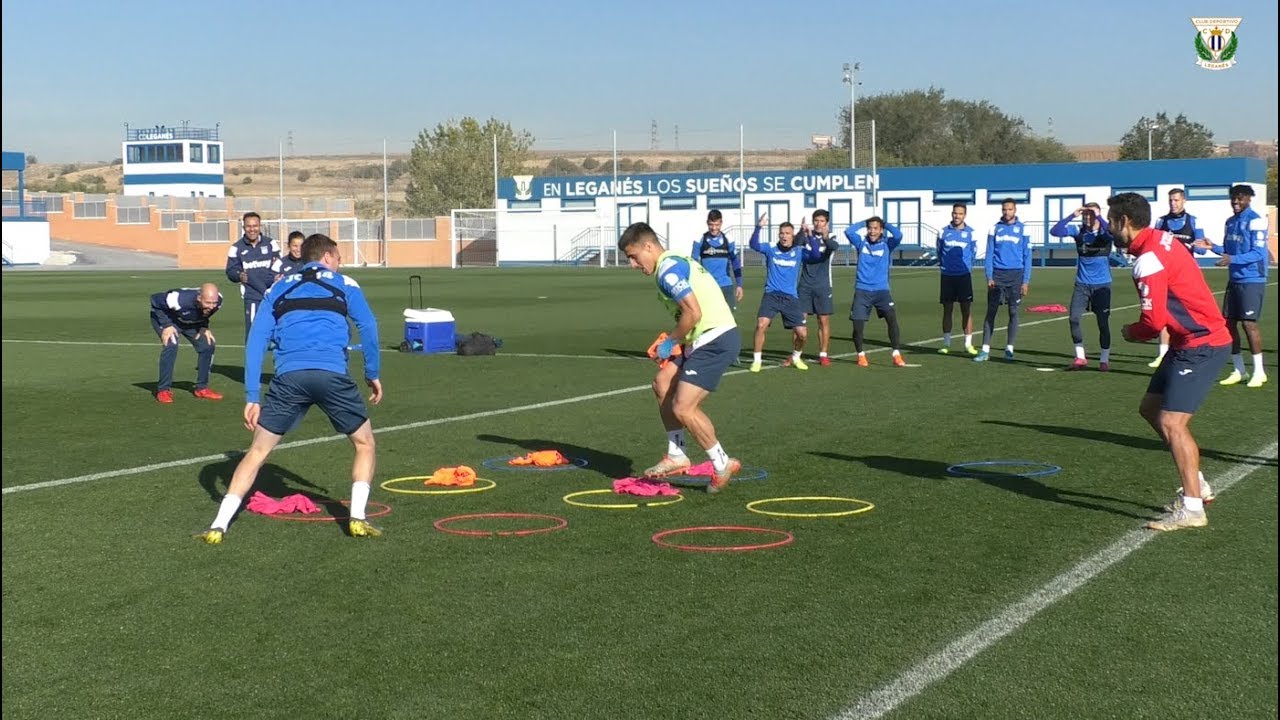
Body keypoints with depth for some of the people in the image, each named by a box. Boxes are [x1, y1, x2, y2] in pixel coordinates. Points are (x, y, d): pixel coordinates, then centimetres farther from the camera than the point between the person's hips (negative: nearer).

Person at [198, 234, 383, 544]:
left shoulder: (278, 289, 25)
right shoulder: (344, 284, 19)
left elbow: (256, 341, 15)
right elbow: (368, 326, 5)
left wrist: (252, 397, 14)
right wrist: (372, 374, 13)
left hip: (288, 377, 2)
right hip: (332, 375, -2)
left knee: (257, 451, 13)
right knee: (364, 443, 19)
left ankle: (219, 526, 6)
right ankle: (358, 519, 8)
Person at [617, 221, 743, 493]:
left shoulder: (668, 270, -14)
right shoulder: (677, 262, 18)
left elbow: (693, 312, -23)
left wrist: (671, 341, -8)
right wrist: (674, 340, 11)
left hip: (716, 341, -11)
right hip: (708, 339, 11)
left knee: (683, 407, -10)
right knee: (663, 383, 11)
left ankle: (723, 465, 4)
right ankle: (676, 456, 17)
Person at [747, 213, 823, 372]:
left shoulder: (799, 252, 3)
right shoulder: (771, 249, 1)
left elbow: (816, 254, -14)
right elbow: (754, 245, -16)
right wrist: (758, 227, -31)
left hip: (791, 298, 1)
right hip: (771, 295, -1)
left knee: (802, 333, -2)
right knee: (761, 325, -23)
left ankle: (796, 358, 29)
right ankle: (756, 360, -8)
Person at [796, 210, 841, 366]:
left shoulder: (830, 237, -2)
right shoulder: (806, 235, 2)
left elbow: (835, 246, -25)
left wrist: (826, 238, -47)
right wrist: (802, 232, -39)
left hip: (822, 286, -1)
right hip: (805, 284, 1)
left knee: (824, 321, 0)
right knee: (800, 319, 0)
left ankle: (823, 355, 7)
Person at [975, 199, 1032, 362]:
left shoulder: (1022, 229, 3)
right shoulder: (995, 229, 7)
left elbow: (1027, 256, 3)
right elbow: (989, 255, 7)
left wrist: (1026, 281, -4)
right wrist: (989, 277, -3)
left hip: (1015, 275, -1)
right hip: (997, 275, 1)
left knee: (1013, 312, 2)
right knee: (991, 312, 0)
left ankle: (1009, 349, 10)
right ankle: (985, 350, 1)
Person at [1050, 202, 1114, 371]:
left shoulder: (1104, 233, -7)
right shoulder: (1078, 230, -1)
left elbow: (1113, 232, -31)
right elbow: (1055, 231, -12)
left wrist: (1098, 216, -30)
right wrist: (1072, 216, -19)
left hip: (1102, 284, -2)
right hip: (1082, 284, 2)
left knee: (1103, 322, 1)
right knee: (1073, 319, -6)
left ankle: (1104, 360, 16)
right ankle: (1080, 358, 8)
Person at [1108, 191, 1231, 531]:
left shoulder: (1148, 260, -21)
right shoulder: (1161, 240, 10)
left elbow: (1155, 320, -23)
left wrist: (1131, 333, -2)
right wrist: (1139, 331, 5)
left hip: (1201, 344, -11)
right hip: (1191, 341, 11)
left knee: (1171, 423, -13)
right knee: (1150, 408, 16)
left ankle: (1192, 508, -9)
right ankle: (1197, 484, 24)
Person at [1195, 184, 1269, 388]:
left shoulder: (1255, 221, -11)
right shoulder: (1230, 222, 13)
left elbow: (1258, 253, -17)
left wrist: (1232, 259, -26)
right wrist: (1213, 247, 3)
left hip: (1252, 280, -8)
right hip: (1234, 279, 8)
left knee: (1248, 323, -10)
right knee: (1229, 323, 6)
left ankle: (1259, 371, 1)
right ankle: (1239, 371, 17)